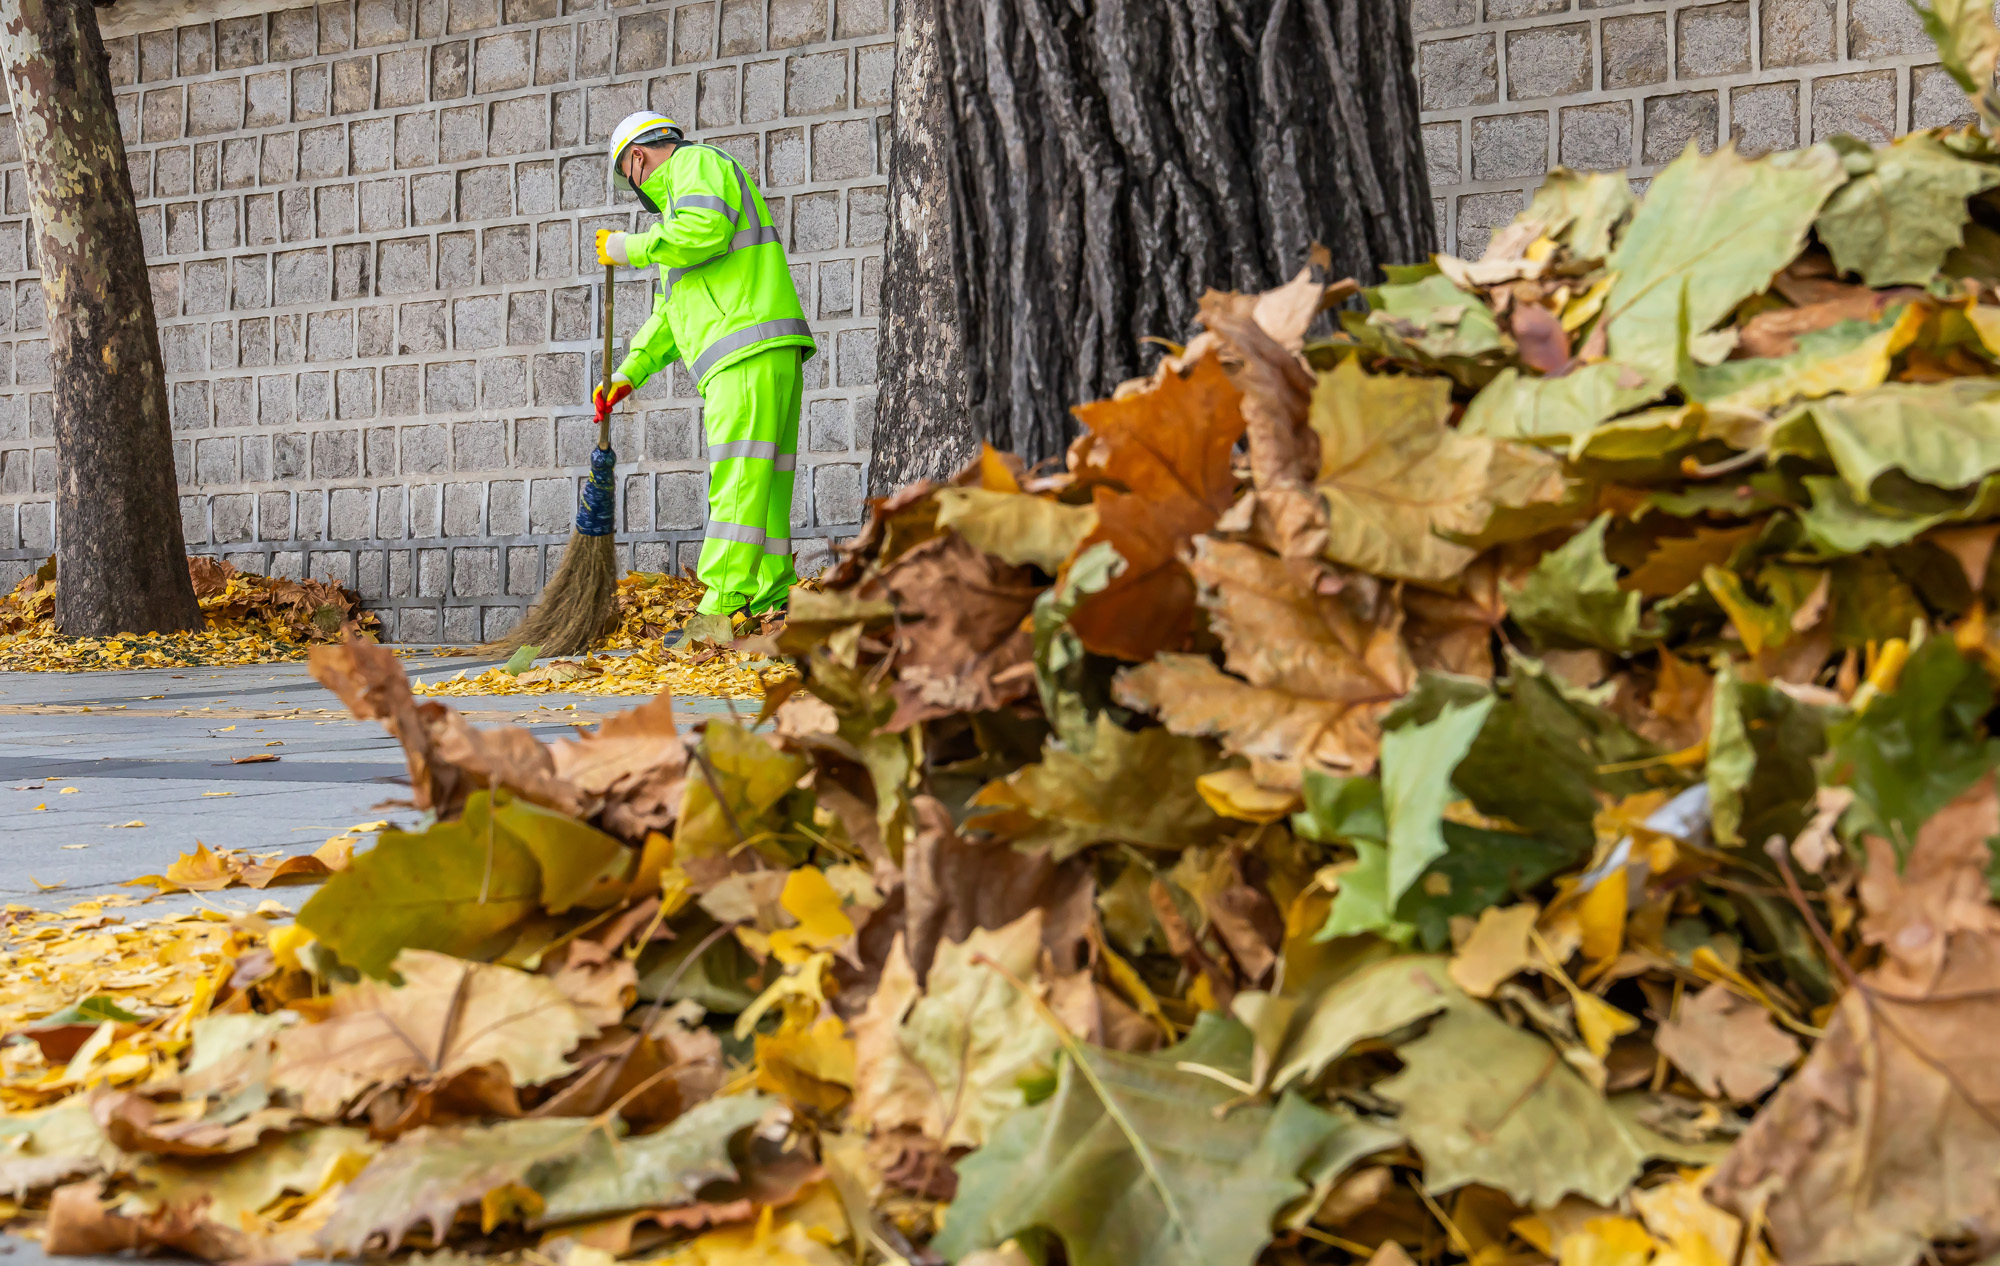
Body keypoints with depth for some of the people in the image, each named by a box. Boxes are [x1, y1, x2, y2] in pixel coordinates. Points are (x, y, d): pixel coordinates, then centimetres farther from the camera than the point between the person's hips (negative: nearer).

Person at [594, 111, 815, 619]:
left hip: (751, 346, -10)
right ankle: (773, 601, 5)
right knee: (763, 481, 6)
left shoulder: (698, 162, 5)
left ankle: (724, 606, -21)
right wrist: (628, 373, 25)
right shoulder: (682, 194, 35)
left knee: (738, 480, -15)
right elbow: (669, 314, 34)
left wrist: (629, 248, -5)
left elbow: (705, 230, -18)